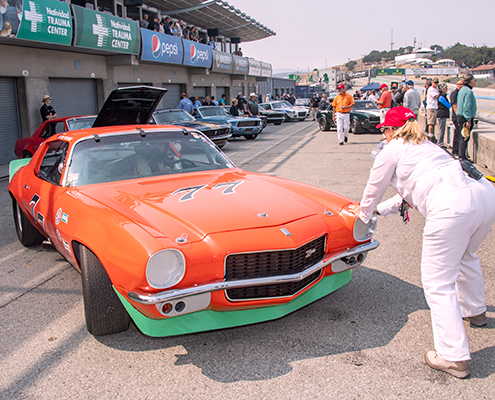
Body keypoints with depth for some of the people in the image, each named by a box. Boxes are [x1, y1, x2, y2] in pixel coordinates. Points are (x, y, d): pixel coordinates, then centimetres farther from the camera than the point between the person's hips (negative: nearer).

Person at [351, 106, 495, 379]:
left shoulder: (391, 150, 11)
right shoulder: (426, 145, 35)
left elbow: (373, 191, 23)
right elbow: (410, 191, 43)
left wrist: (364, 213, 42)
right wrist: (379, 210, 51)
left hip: (452, 206, -9)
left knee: (438, 281, 0)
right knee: (465, 256, 34)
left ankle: (454, 357, 2)